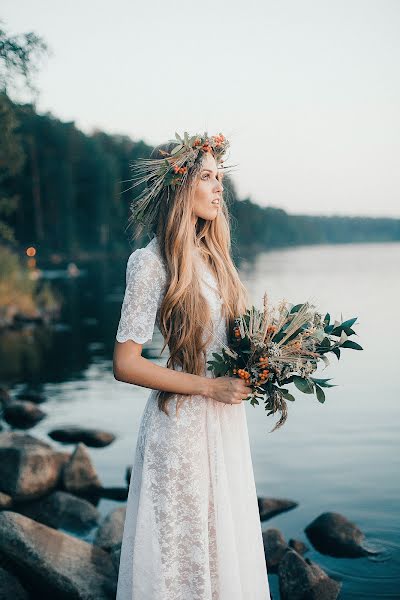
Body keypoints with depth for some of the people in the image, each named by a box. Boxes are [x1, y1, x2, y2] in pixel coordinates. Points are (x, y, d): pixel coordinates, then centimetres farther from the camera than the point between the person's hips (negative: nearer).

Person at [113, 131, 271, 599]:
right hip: (181, 425, -7)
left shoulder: (213, 257, 8)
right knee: (184, 548, 8)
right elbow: (125, 364, -17)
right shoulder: (152, 262, -14)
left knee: (227, 541, 18)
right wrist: (209, 387, -17)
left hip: (226, 421, 7)